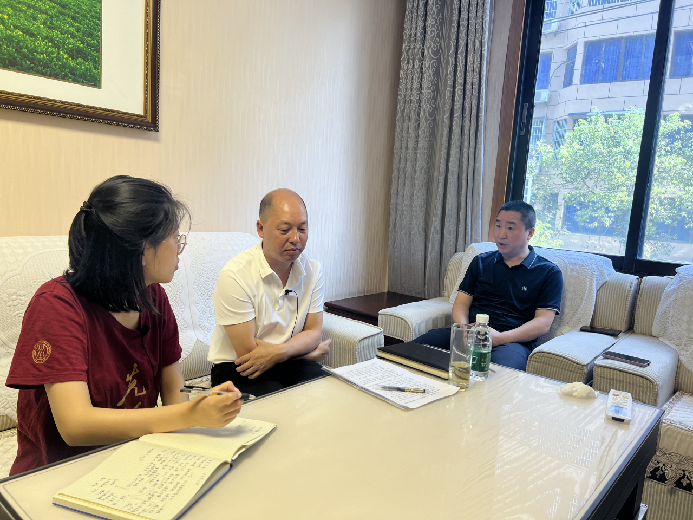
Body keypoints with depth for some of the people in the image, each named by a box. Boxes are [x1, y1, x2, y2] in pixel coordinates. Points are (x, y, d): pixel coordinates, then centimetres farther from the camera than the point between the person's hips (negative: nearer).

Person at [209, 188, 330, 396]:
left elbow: (313, 332, 1)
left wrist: (279, 351, -22)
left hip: (289, 362, 5)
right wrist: (312, 352, -8)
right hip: (238, 369, -4)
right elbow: (248, 352, -17)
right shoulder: (235, 274, -19)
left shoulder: (312, 270, -1)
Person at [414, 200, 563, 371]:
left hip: (513, 340, -3)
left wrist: (500, 338, -18)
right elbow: (461, 303, 14)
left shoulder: (549, 272, 8)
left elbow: (543, 323, -2)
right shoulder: (481, 262, 20)